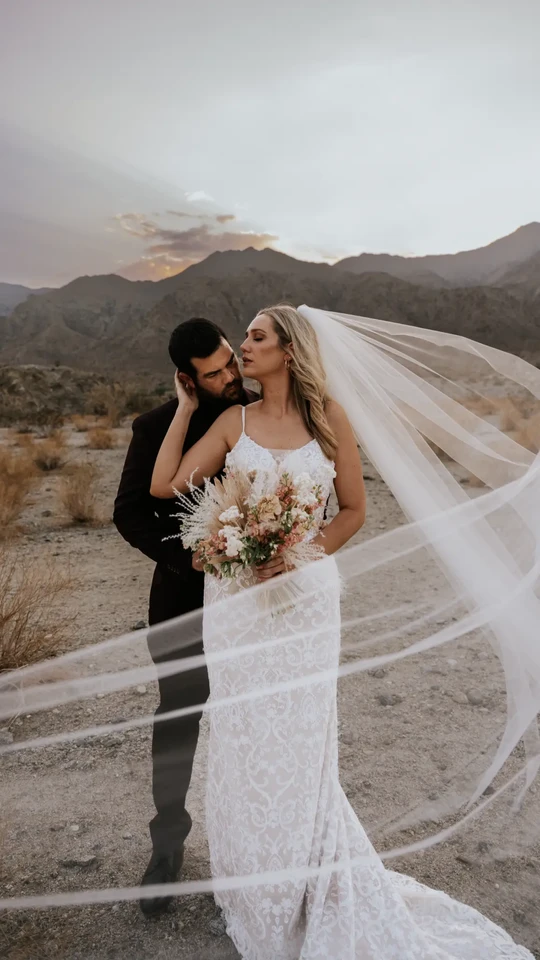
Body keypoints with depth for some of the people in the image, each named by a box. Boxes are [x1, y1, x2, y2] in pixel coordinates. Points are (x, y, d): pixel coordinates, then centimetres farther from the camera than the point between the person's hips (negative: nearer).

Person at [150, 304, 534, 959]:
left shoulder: (328, 417, -2)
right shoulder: (233, 421, 3)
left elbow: (354, 511, 2)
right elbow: (165, 486, -4)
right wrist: (185, 408, 2)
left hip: (304, 594, -1)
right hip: (235, 594, 2)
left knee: (298, 741, 8)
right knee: (243, 739, 11)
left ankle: (310, 893, 34)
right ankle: (256, 892, 35)